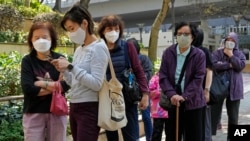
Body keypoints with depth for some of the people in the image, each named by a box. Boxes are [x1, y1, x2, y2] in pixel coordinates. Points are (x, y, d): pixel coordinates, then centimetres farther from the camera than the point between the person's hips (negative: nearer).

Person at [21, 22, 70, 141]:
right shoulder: (27, 60, -1)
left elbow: (66, 85, -11)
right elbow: (28, 89, -14)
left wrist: (42, 84, -12)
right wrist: (55, 86, -10)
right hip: (33, 113, -1)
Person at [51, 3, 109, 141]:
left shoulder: (98, 48, -11)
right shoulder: (79, 49, 13)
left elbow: (96, 84, -19)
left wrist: (71, 67, -20)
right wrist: (64, 71, 0)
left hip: (89, 109, -8)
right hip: (74, 107, 8)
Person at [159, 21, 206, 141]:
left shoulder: (199, 55, -6)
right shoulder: (168, 53, 0)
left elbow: (198, 79, -11)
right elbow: (163, 77, -4)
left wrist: (184, 97, -20)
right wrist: (172, 94, -18)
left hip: (193, 102, -2)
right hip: (173, 101, 2)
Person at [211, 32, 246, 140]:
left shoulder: (240, 54, 10)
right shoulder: (217, 53, 3)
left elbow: (241, 65, -10)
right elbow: (213, 65, -15)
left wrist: (231, 55, -8)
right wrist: (229, 65, -12)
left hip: (234, 88, 2)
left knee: (233, 115, 9)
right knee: (214, 113, 1)